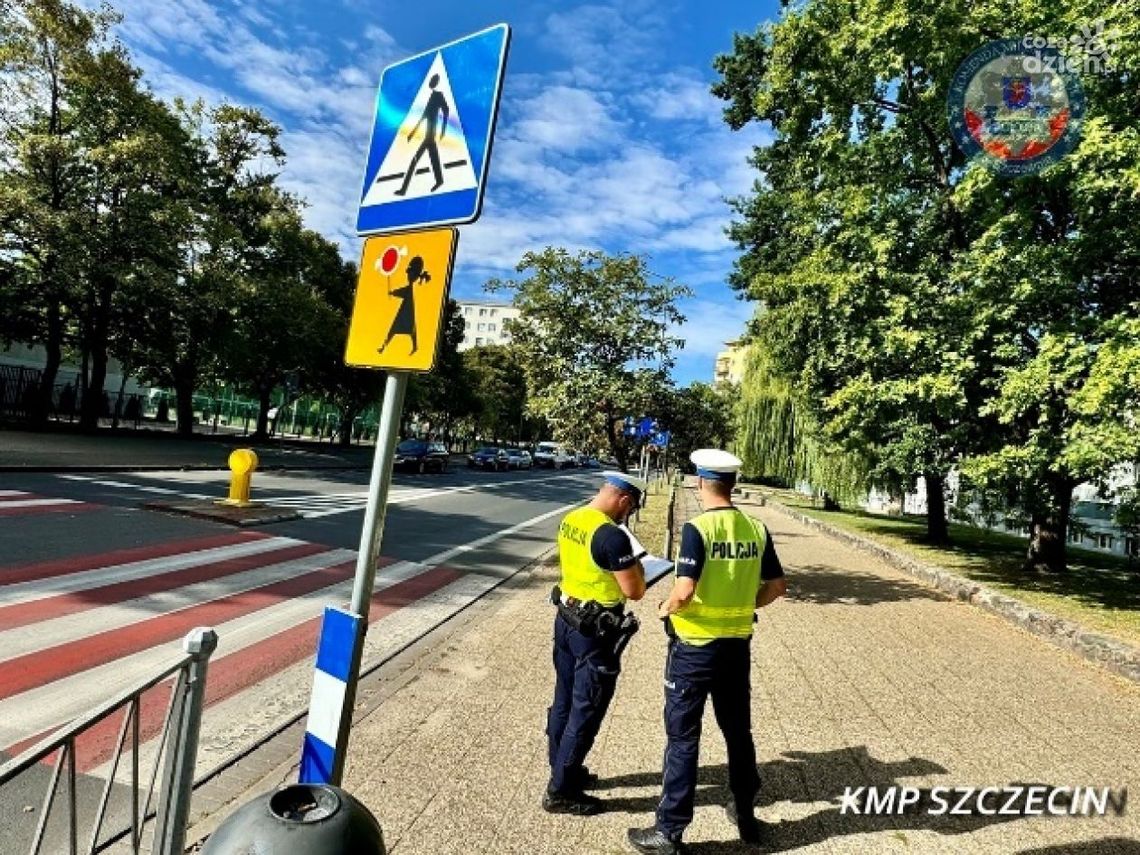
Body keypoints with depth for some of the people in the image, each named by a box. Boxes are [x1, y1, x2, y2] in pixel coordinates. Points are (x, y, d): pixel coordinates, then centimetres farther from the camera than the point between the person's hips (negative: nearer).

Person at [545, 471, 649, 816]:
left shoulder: (569, 520, 1)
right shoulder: (611, 535, -25)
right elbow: (634, 591, -19)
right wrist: (635, 565, -1)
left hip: (567, 618, 9)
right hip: (596, 630, -9)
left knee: (565, 701, 20)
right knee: (586, 711, 6)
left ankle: (563, 770, 37)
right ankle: (561, 791, 17)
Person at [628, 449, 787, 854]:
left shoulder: (697, 529, -19)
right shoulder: (756, 529, -2)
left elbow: (684, 592, -25)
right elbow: (777, 586, 6)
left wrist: (665, 608, -6)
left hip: (695, 646, -5)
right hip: (738, 645, 6)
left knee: (682, 738, 6)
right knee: (738, 731, 22)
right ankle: (745, 815, 39)